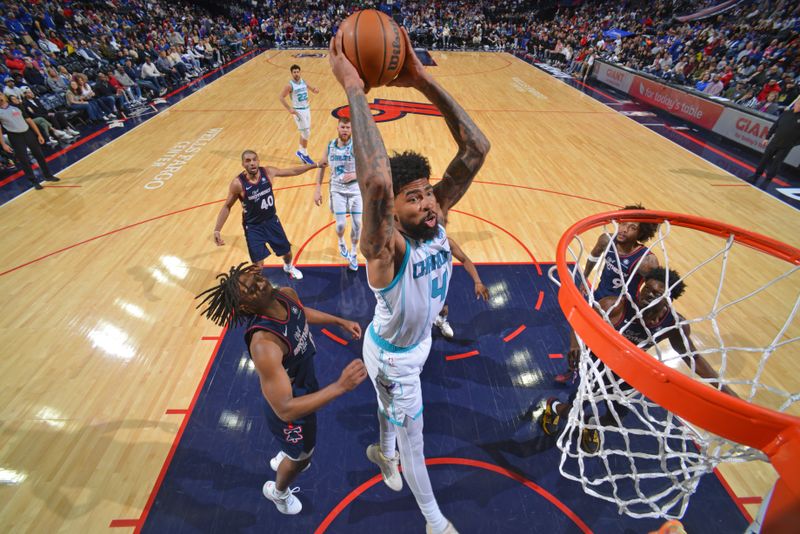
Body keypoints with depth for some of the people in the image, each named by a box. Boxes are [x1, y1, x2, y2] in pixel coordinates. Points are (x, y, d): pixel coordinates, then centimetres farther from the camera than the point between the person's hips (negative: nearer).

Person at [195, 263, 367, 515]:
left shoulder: (286, 295, -20)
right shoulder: (264, 344, -44)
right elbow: (285, 409, -40)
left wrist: (340, 321, 8)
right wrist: (340, 387, -47)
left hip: (305, 385, 7)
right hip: (291, 408, -6)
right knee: (301, 457, 25)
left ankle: (283, 459, 71)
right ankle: (278, 491, 60)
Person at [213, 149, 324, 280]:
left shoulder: (268, 172, -14)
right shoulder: (238, 183, -22)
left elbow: (293, 171, 0)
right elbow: (227, 207, -10)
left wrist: (316, 165, 3)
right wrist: (217, 230, -14)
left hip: (271, 220, 4)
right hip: (253, 227, -4)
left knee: (287, 251, 21)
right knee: (258, 264, -3)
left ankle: (288, 267, 57)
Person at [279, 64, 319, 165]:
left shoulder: (304, 82, 5)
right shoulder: (290, 85, -13)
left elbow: (312, 89, 17)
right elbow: (281, 97, -11)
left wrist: (315, 90, -8)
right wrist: (289, 109, -18)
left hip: (307, 109, 7)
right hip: (298, 111, -7)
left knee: (304, 133, 13)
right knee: (306, 133, -8)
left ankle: (300, 151, 27)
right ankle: (304, 154, 7)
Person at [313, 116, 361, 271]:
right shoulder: (330, 146, -3)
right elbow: (321, 166, 8)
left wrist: (356, 174, -25)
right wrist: (318, 189, 2)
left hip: (356, 189, -1)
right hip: (337, 189, 1)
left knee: (357, 224, 1)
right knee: (341, 224, -3)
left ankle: (354, 253, 26)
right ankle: (341, 242, 35)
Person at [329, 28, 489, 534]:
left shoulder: (436, 217, -19)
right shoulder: (386, 248, -37)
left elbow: (477, 149, -27)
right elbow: (375, 183, -60)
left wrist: (424, 81, -33)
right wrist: (354, 88, -52)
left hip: (418, 343, 6)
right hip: (392, 356, -6)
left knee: (393, 405, 35)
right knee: (414, 439, 19)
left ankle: (384, 453, 69)